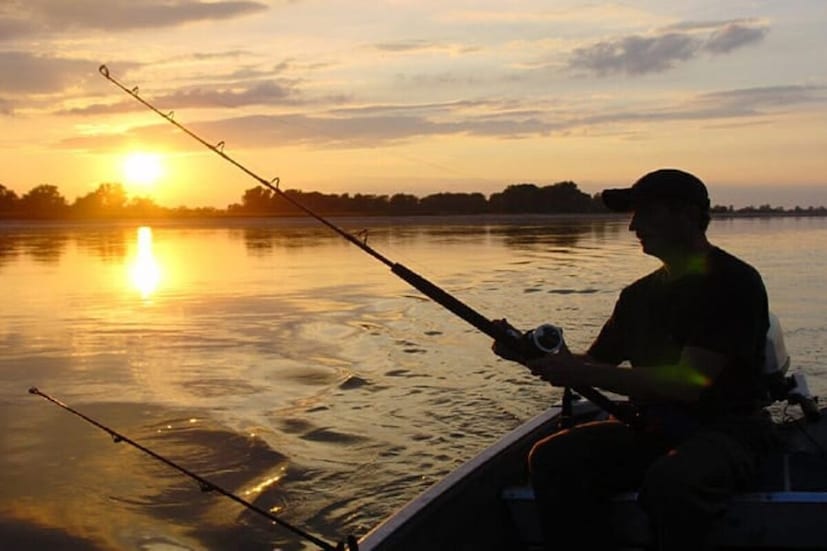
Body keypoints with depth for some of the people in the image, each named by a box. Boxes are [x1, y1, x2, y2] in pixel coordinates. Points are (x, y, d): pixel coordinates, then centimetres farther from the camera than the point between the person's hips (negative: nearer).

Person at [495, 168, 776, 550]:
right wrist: (534, 356, -4)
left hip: (727, 428, -6)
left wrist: (583, 374, -23)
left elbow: (689, 383, -21)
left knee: (670, 481, -39)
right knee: (552, 460, -17)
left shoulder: (733, 282, -12)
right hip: (655, 429, 6)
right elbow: (595, 362, 16)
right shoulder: (641, 293, 12)